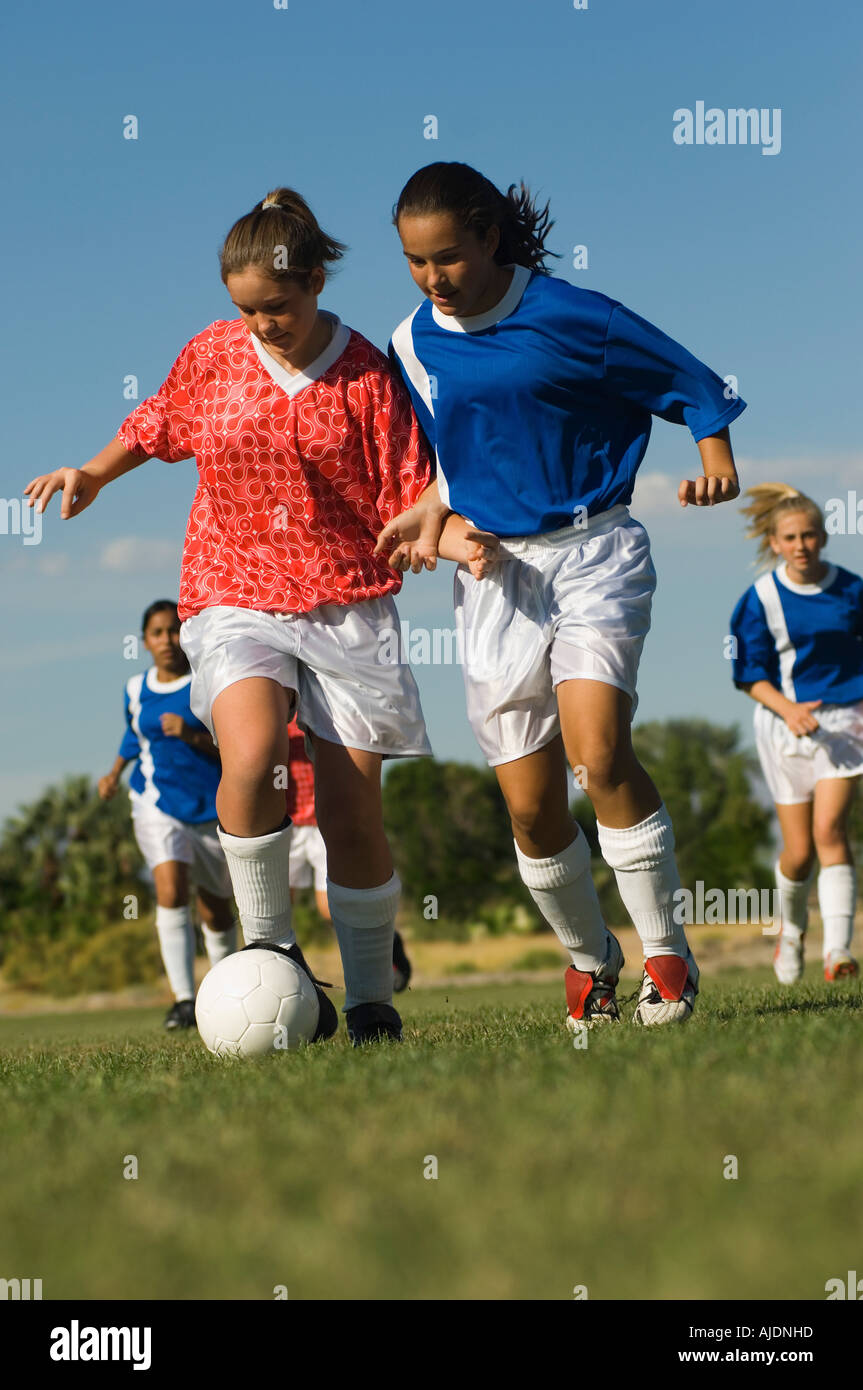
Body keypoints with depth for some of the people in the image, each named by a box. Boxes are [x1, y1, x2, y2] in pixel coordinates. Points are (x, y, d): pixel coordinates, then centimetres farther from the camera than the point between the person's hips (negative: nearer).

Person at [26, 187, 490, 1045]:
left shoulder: (367, 376, -3)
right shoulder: (212, 354, 4)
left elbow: (407, 499, -5)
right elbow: (157, 425, 24)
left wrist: (453, 538, -23)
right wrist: (92, 475, 19)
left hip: (349, 603, -1)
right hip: (235, 597, 1)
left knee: (353, 814, -3)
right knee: (251, 755, -28)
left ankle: (371, 1000, 15)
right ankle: (270, 954, -10)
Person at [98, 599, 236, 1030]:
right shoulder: (136, 688, 5)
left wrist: (192, 735, -25)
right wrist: (115, 771, 16)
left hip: (211, 804, -1)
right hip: (157, 802, 1)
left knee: (215, 909, 10)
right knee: (170, 892, -22)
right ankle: (184, 999, -24)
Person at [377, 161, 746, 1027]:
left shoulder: (567, 317, -9)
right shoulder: (414, 346, 5)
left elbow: (691, 382, 1)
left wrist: (714, 455, -13)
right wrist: (435, 510, 3)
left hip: (593, 555, -4)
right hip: (493, 573, 4)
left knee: (597, 751, -24)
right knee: (530, 807, 0)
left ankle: (666, 955, -8)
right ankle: (588, 961, 23)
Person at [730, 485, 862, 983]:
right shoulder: (761, 599, -4)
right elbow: (753, 675, -4)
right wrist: (788, 709, -21)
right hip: (786, 723, 0)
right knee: (799, 851, 3)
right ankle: (793, 927, 34)